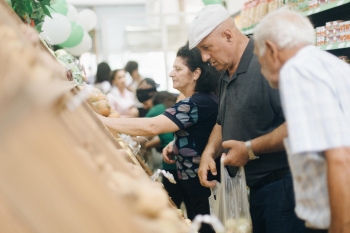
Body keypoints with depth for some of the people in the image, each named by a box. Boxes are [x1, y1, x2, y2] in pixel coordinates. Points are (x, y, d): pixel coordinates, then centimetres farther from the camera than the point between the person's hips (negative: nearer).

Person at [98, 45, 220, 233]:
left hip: (202, 184, -10)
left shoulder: (197, 104, -25)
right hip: (194, 180, 10)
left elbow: (151, 126, -33)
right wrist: (174, 144, 4)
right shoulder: (201, 100, 8)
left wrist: (101, 120, -31)